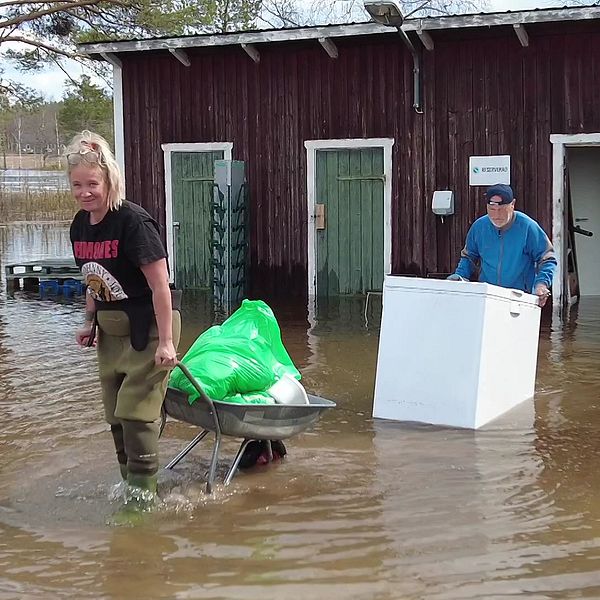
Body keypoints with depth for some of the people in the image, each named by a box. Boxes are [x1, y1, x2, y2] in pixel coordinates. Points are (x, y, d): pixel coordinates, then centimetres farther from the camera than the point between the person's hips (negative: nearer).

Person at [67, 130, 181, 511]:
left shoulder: (133, 222, -20)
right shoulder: (80, 225, 4)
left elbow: (160, 285, -21)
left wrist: (166, 341, -22)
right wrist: (90, 323, 11)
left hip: (147, 328, -8)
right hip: (111, 330, 8)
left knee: (136, 413, -8)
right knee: (117, 418, 12)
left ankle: (144, 496, 5)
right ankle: (131, 486, 26)